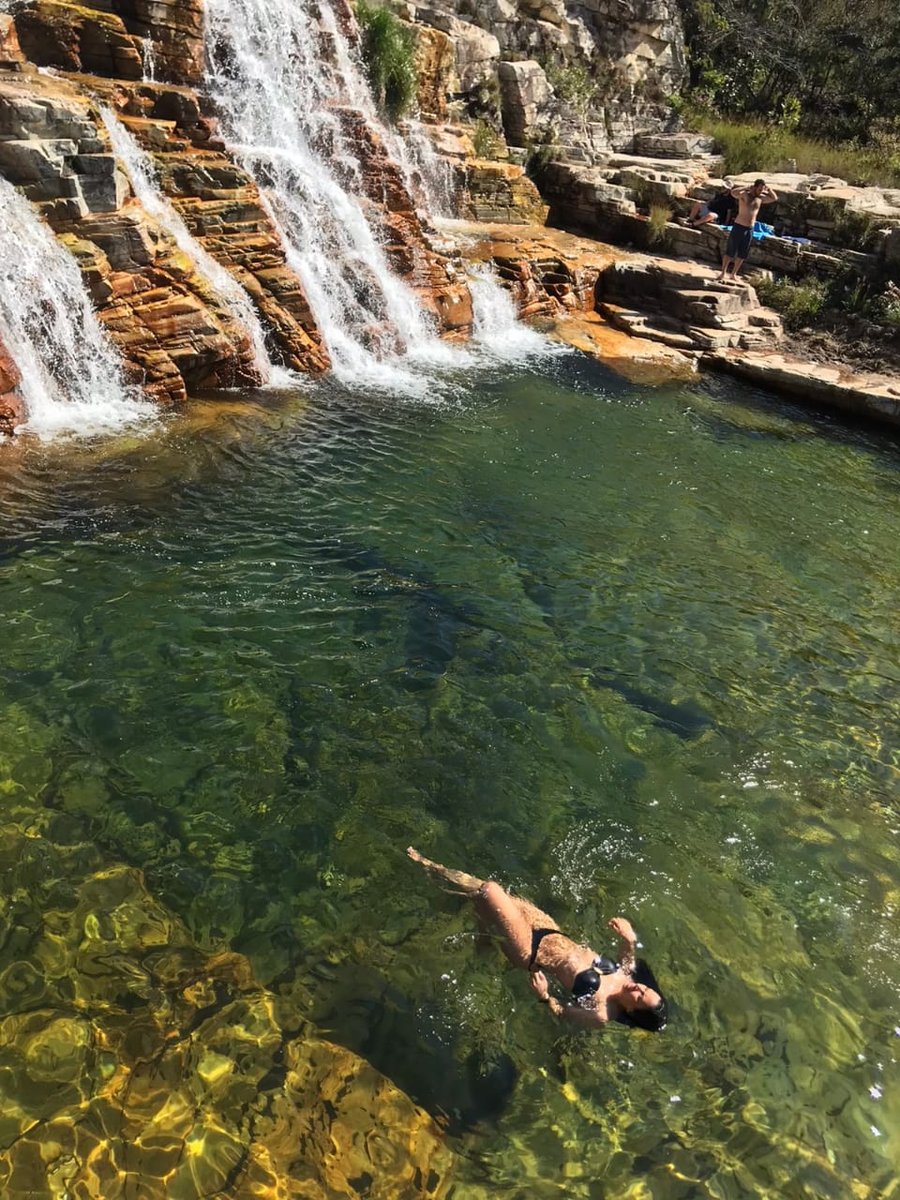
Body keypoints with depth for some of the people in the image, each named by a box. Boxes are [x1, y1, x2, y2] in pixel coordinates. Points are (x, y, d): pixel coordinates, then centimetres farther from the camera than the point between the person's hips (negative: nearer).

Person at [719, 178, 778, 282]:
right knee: (730, 252, -1)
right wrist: (747, 187, -22)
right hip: (738, 227, -6)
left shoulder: (761, 198, 8)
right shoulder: (744, 195, -10)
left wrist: (768, 189, 5)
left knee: (742, 254, 9)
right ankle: (723, 273, 7)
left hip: (750, 230, 6)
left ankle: (734, 274, 19)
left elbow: (774, 198, 18)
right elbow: (733, 192, -29)